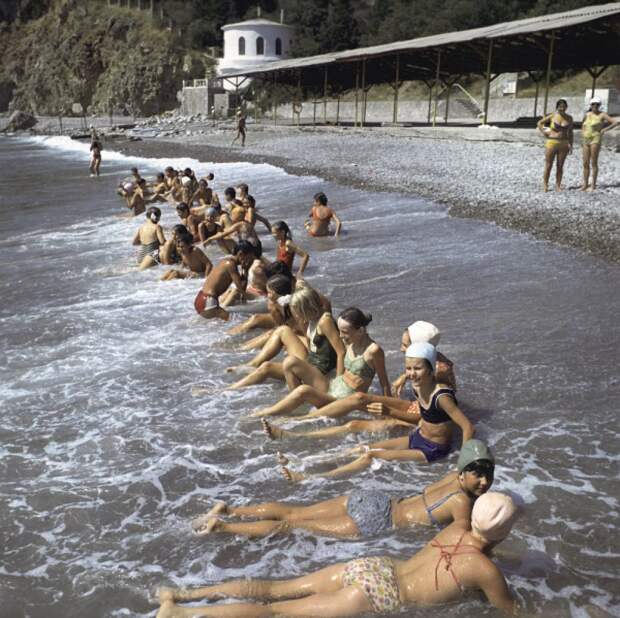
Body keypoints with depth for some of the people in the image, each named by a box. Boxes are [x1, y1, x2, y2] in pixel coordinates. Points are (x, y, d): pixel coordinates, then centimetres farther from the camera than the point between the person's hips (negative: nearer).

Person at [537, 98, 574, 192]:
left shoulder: (569, 118, 6)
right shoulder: (552, 116, -2)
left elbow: (570, 133, 11)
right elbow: (539, 123, 7)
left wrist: (571, 145, 5)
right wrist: (544, 133, -4)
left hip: (563, 144, 2)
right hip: (551, 143, -2)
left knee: (560, 166, 5)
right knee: (548, 166, 0)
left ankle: (558, 185, 10)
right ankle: (545, 185, 9)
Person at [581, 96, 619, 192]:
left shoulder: (602, 115, -6)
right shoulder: (587, 115, 11)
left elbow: (616, 122, -11)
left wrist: (604, 130, -12)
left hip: (596, 140, -6)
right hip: (586, 141, 6)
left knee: (593, 163, -5)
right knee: (585, 163, 6)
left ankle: (593, 185, -1)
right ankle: (585, 184, 12)